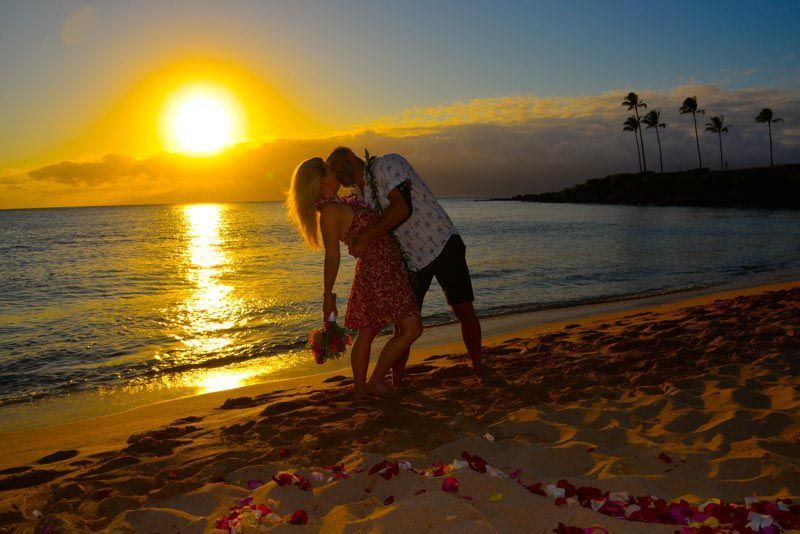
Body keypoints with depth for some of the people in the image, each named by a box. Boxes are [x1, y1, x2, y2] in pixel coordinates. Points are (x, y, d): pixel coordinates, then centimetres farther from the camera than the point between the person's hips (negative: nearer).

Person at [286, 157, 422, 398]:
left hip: (386, 268, 10)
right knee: (411, 328, -9)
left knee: (367, 332, 14)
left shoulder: (340, 203, 11)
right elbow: (332, 255, -21)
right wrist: (328, 294, -21)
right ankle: (375, 382, -1)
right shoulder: (329, 211, -17)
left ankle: (360, 388, 22)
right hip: (379, 272, -10)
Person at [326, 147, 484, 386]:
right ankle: (395, 385, 10)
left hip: (442, 244, -6)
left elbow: (402, 207, -28)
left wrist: (367, 236, -30)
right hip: (410, 260, 6)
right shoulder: (360, 198, 10)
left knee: (465, 312, -3)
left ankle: (479, 370, 17)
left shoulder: (388, 164, -13)